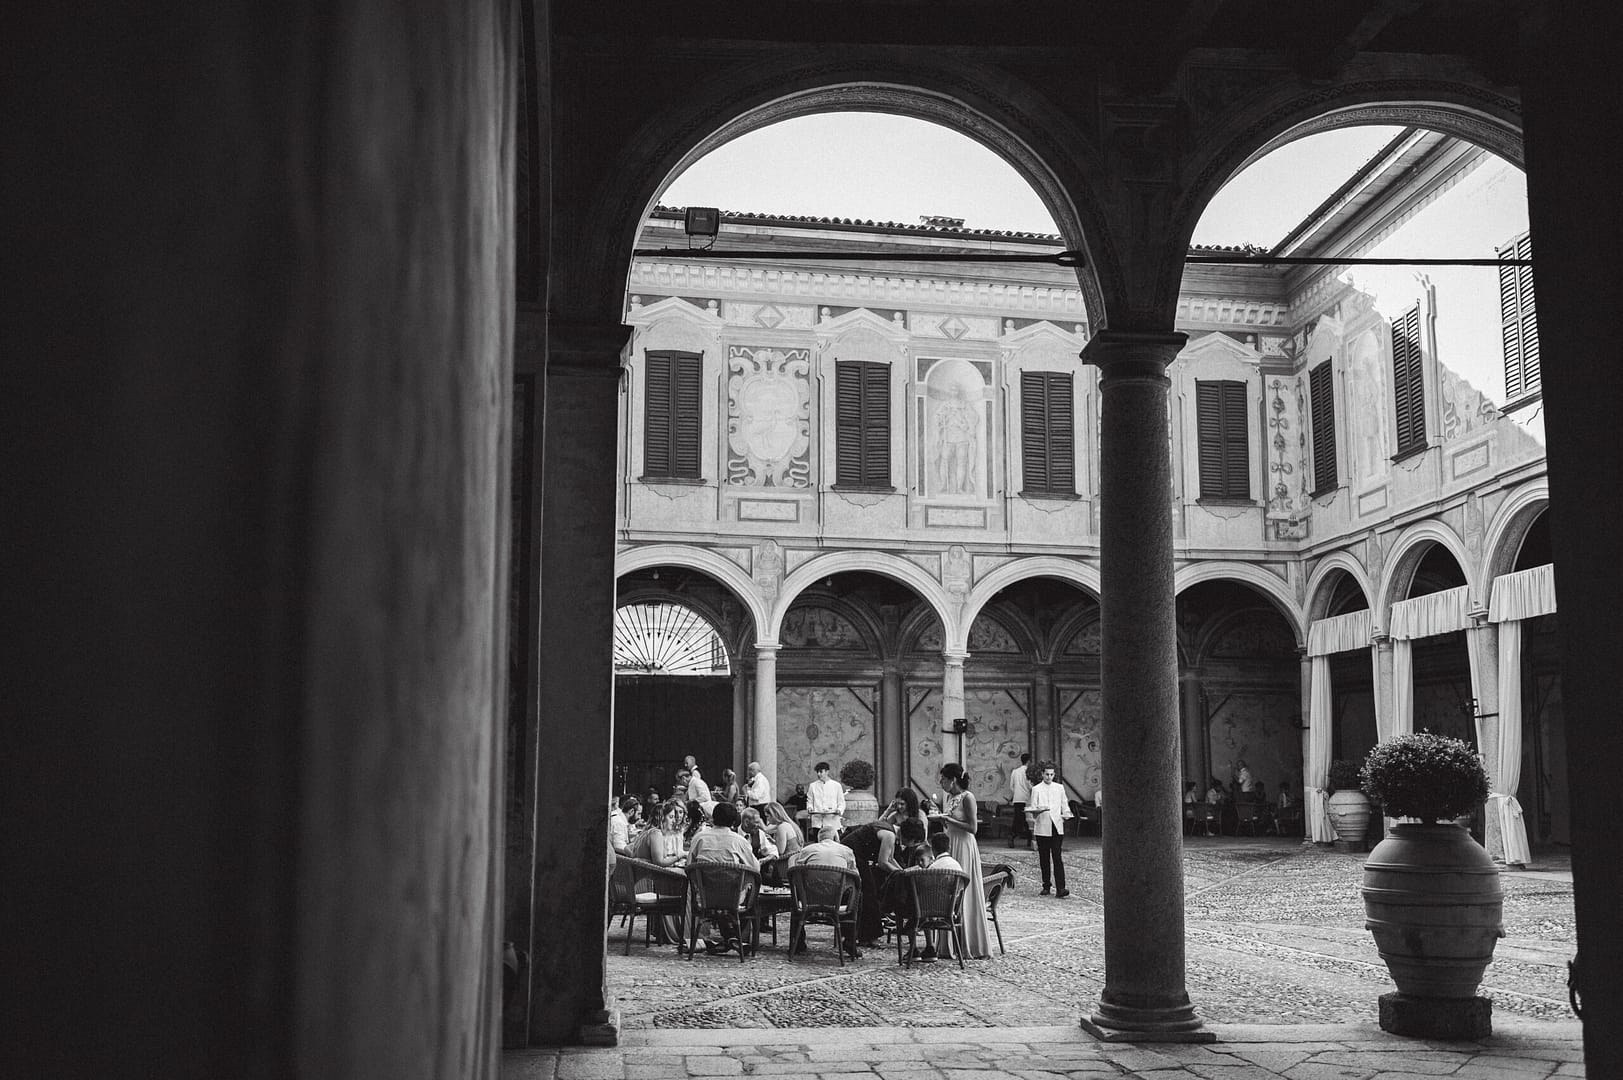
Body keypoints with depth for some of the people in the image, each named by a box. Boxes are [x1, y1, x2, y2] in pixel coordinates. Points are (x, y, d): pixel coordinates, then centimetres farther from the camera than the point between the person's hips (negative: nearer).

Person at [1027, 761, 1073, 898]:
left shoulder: (1060, 788, 12)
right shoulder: (1036, 789, 4)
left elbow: (1064, 805, 17)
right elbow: (1032, 809, 0)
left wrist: (1066, 815, -1)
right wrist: (1039, 810, -19)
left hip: (1057, 827, 1)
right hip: (1042, 828, -1)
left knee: (1057, 858, -9)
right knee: (1044, 859, 4)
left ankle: (1060, 888, -14)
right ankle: (1046, 886, 16)